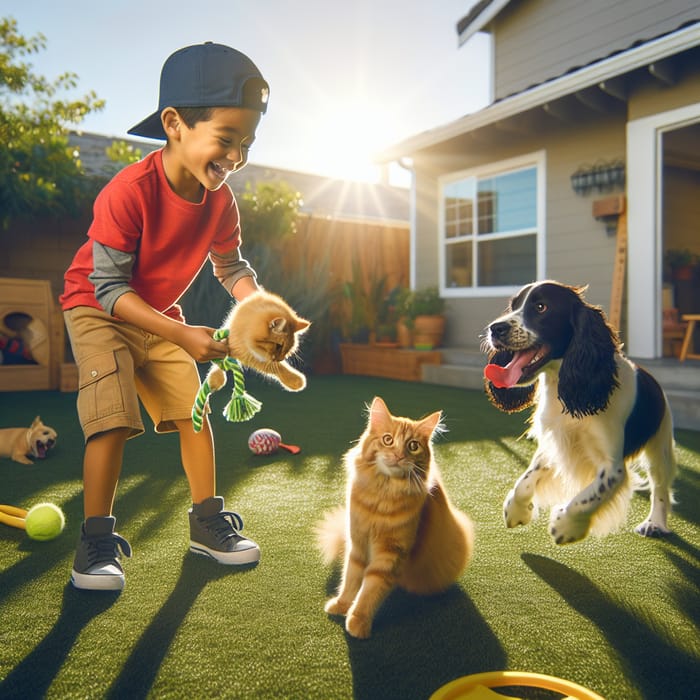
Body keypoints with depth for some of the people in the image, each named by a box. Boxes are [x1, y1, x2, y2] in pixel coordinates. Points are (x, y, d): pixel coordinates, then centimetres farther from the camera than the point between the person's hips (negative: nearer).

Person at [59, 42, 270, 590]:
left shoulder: (221, 201, -12)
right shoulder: (129, 191, -31)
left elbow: (232, 267, 2)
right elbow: (109, 286, -28)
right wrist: (183, 335, -36)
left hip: (160, 316, 6)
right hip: (96, 309, -5)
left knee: (194, 410, 0)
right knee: (114, 418, -19)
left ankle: (207, 522, 14)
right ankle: (96, 541, -4)